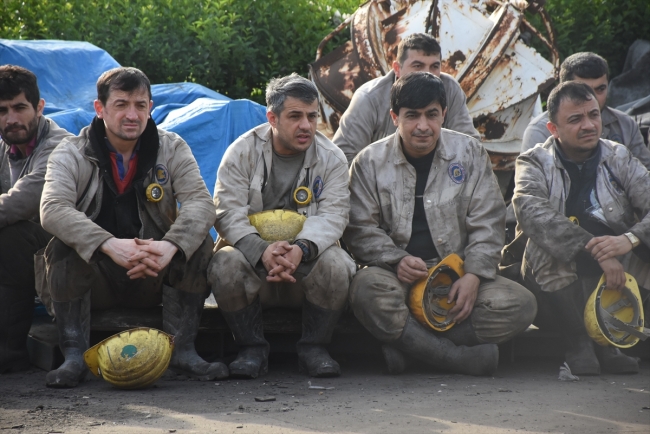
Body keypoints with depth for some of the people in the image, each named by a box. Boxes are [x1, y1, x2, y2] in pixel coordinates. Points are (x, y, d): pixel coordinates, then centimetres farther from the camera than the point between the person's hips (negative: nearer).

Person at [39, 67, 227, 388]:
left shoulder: (171, 149, 0)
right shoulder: (72, 154, -6)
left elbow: (200, 202, -16)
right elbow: (52, 210, -25)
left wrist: (170, 245, -38)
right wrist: (110, 246, -41)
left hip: (154, 277, 1)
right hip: (95, 283, -1)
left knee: (198, 240, -23)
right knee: (63, 246, -28)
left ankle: (182, 350, -18)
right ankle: (74, 356, -22)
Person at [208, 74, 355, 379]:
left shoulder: (331, 158, 1)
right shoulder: (242, 153, -2)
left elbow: (332, 216, -12)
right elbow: (228, 213, -12)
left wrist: (301, 249, -34)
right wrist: (262, 252, -32)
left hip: (306, 259, 1)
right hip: (253, 252, 0)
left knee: (334, 263, -31)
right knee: (225, 264, -31)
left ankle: (314, 347, -9)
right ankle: (252, 348, -11)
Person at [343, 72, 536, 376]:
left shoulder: (469, 153, 7)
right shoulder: (370, 162, 5)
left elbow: (487, 224, 5)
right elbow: (360, 228, 0)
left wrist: (473, 275, -12)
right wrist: (397, 260, -19)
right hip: (397, 272, -2)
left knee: (520, 304, -24)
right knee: (367, 288, -38)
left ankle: (407, 343, -27)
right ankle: (460, 358, -31)